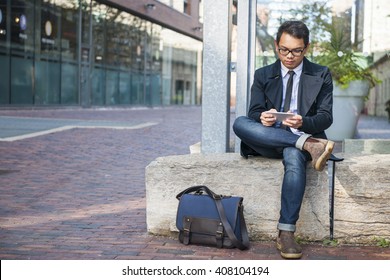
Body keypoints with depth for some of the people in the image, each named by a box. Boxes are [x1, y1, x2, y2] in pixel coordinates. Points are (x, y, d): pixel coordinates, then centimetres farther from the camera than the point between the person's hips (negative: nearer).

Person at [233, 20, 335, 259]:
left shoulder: (321, 75, 8)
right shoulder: (263, 75, 13)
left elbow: (326, 117, -1)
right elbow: (254, 112, 2)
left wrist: (303, 122, -25)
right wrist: (262, 118, -24)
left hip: (301, 135, -2)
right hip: (268, 141, 2)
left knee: (294, 157, -39)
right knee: (240, 123, -29)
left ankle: (286, 233, -38)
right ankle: (309, 145, -37)